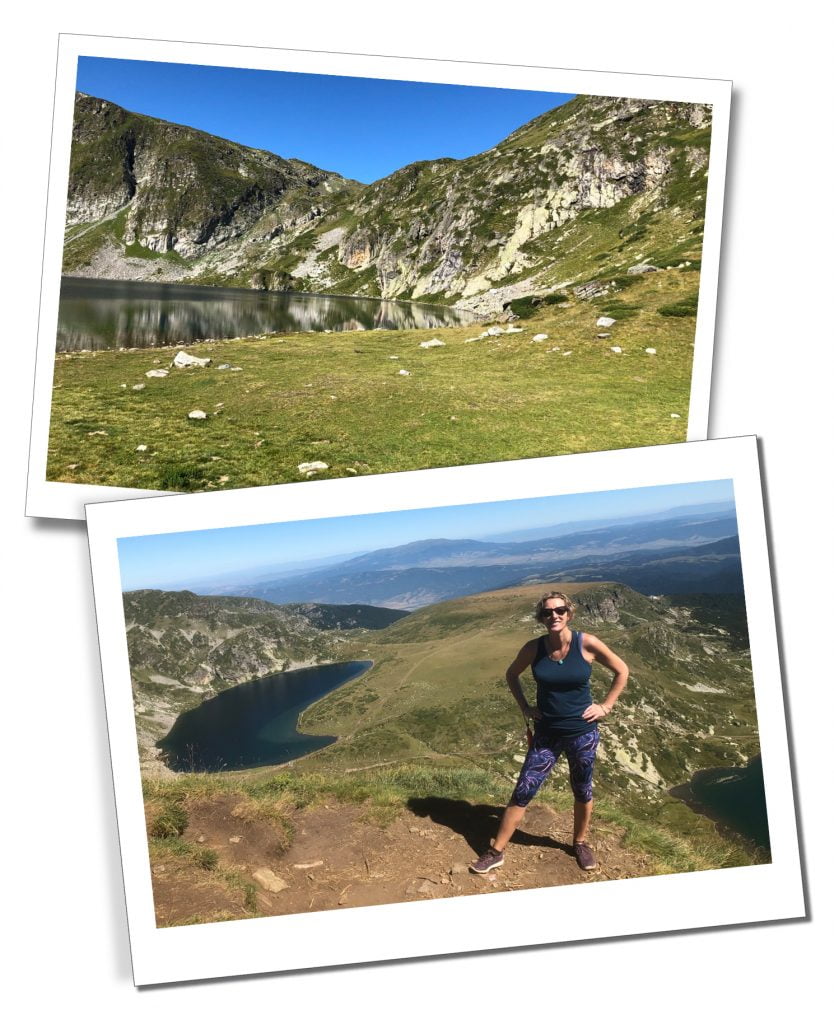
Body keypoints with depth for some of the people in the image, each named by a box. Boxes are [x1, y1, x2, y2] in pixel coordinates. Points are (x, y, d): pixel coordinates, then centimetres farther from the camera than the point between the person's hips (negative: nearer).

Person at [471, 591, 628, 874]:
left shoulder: (587, 644, -14)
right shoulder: (534, 648, -9)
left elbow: (621, 671, 0)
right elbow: (512, 674, 11)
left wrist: (606, 707, -3)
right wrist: (524, 707, 3)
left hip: (583, 733, -1)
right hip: (546, 733, 1)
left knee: (582, 792, 16)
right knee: (522, 792, 1)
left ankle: (580, 843, 41)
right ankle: (496, 852, 12)